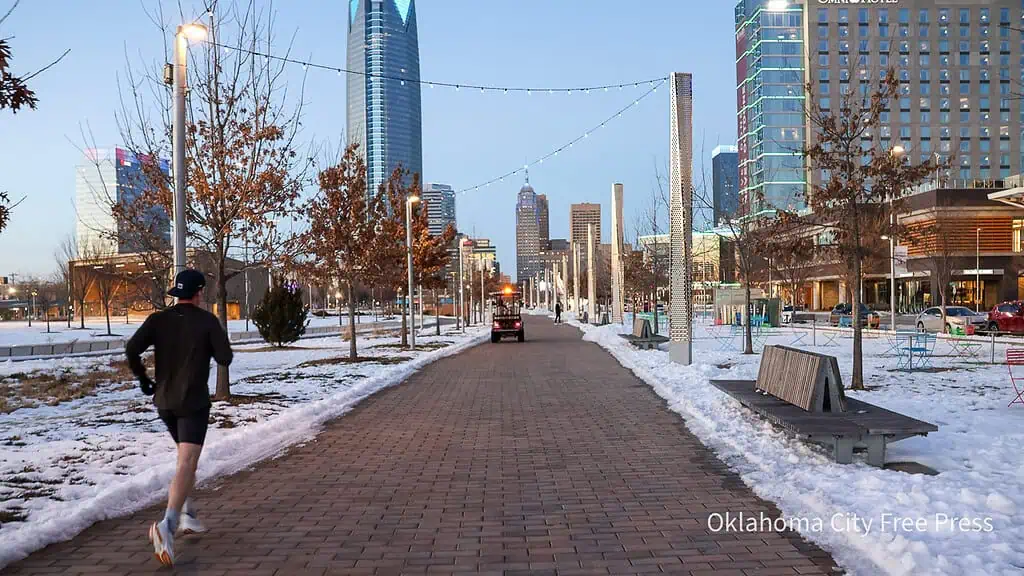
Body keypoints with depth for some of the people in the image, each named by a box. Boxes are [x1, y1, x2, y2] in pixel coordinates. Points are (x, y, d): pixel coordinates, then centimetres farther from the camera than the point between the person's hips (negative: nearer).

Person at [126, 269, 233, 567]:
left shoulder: (158, 319, 2)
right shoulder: (207, 320, -7)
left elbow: (131, 349, -9)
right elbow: (225, 358, -7)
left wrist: (143, 380, 4)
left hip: (164, 402, 5)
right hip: (194, 402, -5)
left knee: (186, 456, 24)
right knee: (186, 464, -12)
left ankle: (187, 515, 24)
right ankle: (167, 525, -30)